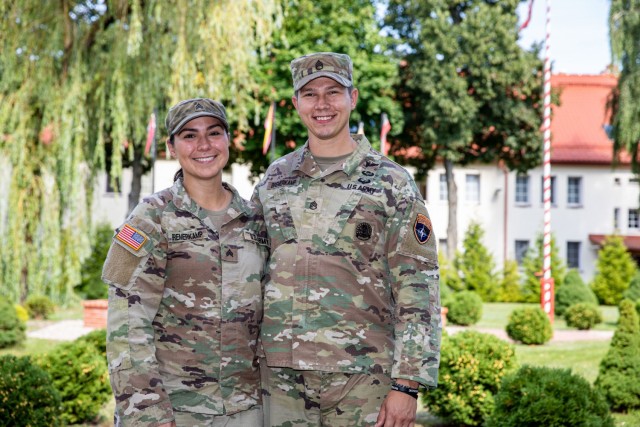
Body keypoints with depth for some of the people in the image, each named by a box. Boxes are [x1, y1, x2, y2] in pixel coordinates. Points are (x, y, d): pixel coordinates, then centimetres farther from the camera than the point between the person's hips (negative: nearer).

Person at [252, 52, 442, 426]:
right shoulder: (274, 179, 11)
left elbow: (419, 289, -6)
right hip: (281, 375, 3)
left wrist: (407, 384, -12)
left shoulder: (391, 183, -2)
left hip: (362, 377, -3)